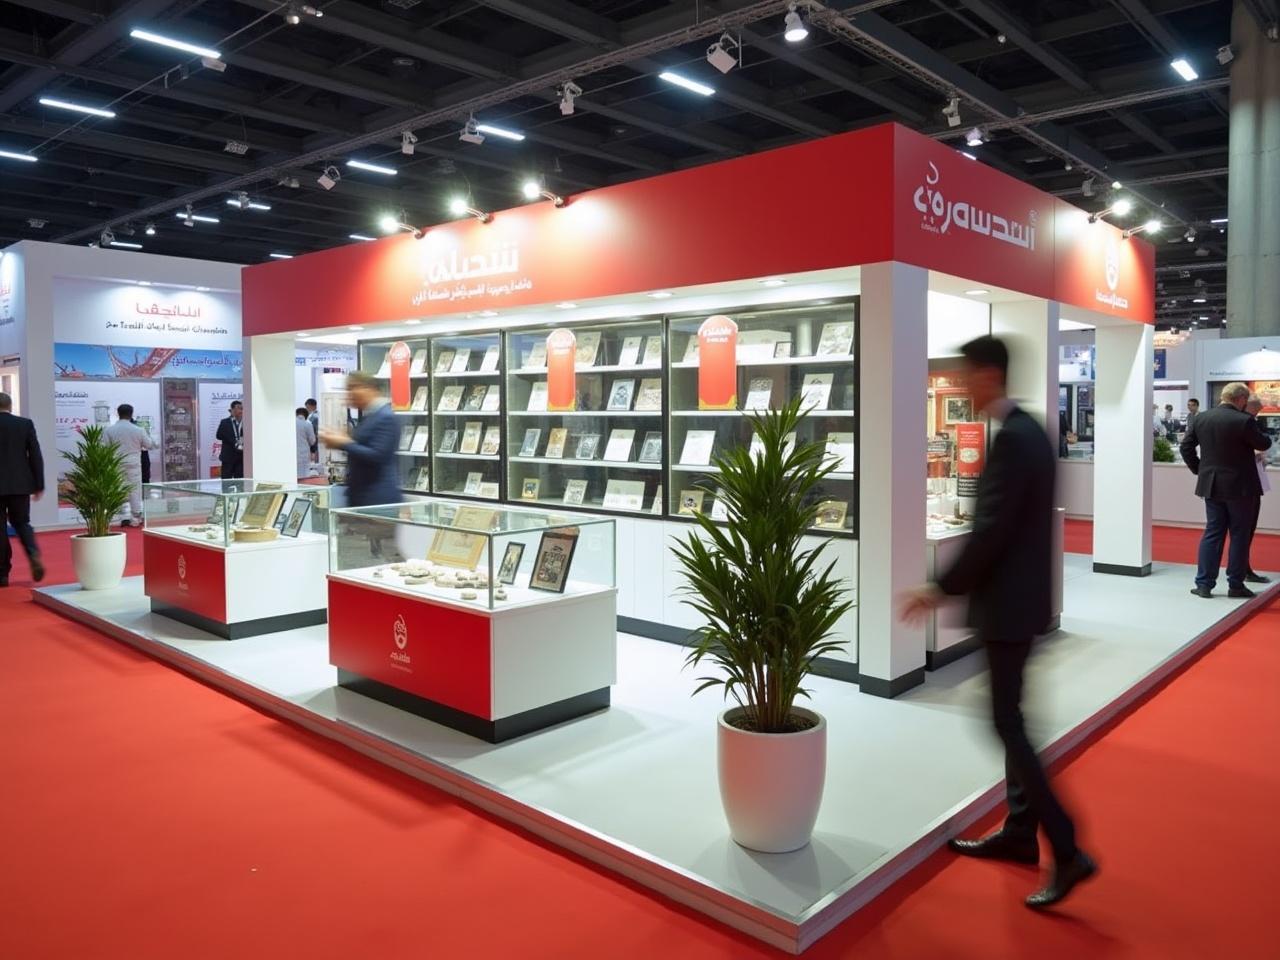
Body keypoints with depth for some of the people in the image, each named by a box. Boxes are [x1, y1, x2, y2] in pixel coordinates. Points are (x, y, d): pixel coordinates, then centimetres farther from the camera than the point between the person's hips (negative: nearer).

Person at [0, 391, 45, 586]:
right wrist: (39, 485, 4)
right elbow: (36, 456, -1)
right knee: (22, 522, 15)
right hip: (21, 484, 2)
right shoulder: (26, 424, 0)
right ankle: (34, 554, -12)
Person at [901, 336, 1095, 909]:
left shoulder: (1012, 437, -20)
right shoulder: (1025, 429, 11)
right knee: (1010, 716, 17)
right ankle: (1020, 831, 28)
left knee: (1005, 721, -4)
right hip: (1018, 593, 10)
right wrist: (955, 586, 18)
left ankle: (1067, 851, 3)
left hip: (1008, 600, -10)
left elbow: (991, 530, -24)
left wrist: (942, 589, -18)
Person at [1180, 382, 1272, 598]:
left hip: (1211, 485, 5)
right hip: (1239, 486, -5)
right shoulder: (1244, 421, -16)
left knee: (1212, 533, 10)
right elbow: (1263, 444, -3)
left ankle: (1204, 584, 8)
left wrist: (1199, 469, 14)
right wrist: (1260, 433, 19)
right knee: (1240, 535, 7)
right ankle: (1236, 585, 12)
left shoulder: (1200, 418, 1)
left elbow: (1186, 446, 6)